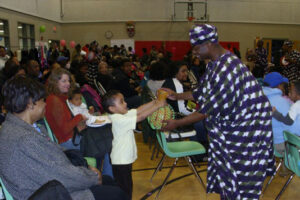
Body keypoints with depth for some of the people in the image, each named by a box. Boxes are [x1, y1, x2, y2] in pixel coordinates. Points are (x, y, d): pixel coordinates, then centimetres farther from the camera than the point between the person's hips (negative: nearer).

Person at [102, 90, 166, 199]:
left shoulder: (123, 114, 2)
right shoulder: (118, 120, -25)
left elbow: (138, 110, 1)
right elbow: (141, 117, -27)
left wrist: (155, 102, -8)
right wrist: (157, 106, -21)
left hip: (126, 159, 9)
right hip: (121, 161, -9)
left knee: (127, 187, 21)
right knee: (125, 190, 3)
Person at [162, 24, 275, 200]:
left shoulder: (225, 69, -29)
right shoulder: (216, 63, 2)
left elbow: (208, 110, -26)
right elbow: (203, 93, 12)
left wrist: (177, 123, -18)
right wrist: (177, 96, 9)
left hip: (246, 125, -9)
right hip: (231, 124, 9)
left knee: (240, 175, 6)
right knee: (226, 167, 19)